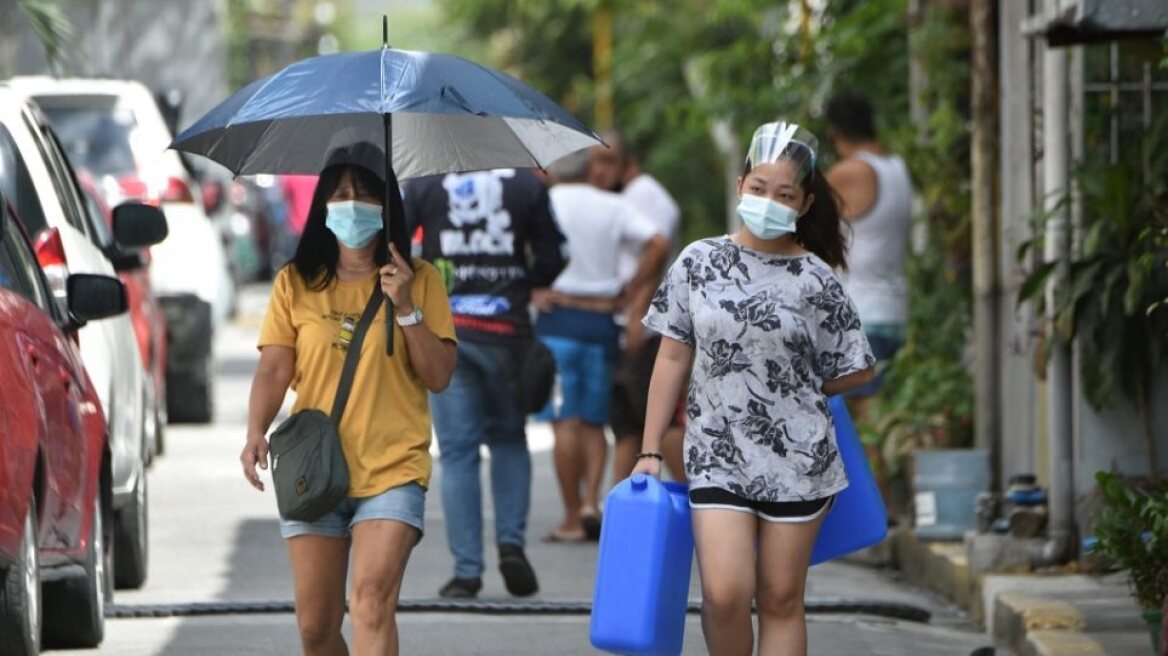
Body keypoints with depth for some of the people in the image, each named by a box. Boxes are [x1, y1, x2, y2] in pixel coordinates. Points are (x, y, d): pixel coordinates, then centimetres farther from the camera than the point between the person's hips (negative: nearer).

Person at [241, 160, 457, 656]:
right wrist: (256, 433, -16)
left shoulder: (420, 281, 4)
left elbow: (439, 377, -1)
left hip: (393, 471, -2)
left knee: (371, 603, -21)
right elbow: (274, 368, 1)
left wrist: (406, 308, -12)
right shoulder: (295, 284, 8)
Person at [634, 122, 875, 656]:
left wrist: (791, 392, 8)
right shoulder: (698, 263, 1)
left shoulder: (815, 281, -2)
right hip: (717, 457, 0)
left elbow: (856, 370, 6)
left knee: (781, 600, 4)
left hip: (796, 459, 0)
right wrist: (650, 451, 4)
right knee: (725, 594, -12)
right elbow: (673, 359, 6)